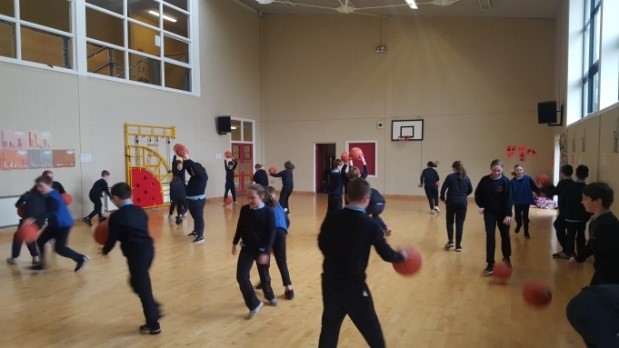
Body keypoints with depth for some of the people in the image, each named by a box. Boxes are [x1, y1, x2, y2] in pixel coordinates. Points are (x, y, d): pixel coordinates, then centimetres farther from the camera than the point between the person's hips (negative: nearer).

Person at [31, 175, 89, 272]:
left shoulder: (52, 197, -23)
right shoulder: (48, 195, 6)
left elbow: (49, 213, -38)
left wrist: (34, 220, -49)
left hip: (63, 225, -10)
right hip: (54, 224, 10)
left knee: (59, 248, -13)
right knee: (40, 240, 12)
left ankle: (81, 258, 1)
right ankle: (42, 264, 25)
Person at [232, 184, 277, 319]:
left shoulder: (268, 211, -16)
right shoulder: (244, 209, -4)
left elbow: (271, 233, -15)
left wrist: (265, 252, -19)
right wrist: (235, 243, 18)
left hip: (262, 249, -3)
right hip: (247, 248, 3)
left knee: (264, 275, 16)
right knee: (241, 277, -7)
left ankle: (269, 296, 44)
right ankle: (254, 304, 7)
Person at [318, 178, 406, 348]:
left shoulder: (332, 217, -4)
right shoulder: (370, 224, -16)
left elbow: (321, 243, 8)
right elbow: (386, 254, -9)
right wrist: (401, 256, 12)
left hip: (330, 280, 5)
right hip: (354, 284, -4)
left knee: (329, 326, 19)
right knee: (371, 329, 13)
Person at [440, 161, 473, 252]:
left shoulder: (450, 177, -6)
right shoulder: (466, 178, 5)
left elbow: (443, 188, -9)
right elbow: (470, 190, 12)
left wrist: (442, 198, 7)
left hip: (451, 202, -2)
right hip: (462, 202, 2)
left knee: (450, 222, 15)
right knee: (460, 224, 5)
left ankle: (450, 241, 6)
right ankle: (458, 245, 7)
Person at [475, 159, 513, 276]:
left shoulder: (506, 181, -11)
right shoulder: (485, 180, -7)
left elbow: (508, 199, -14)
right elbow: (477, 194, 5)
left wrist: (508, 214, -21)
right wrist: (481, 206, -8)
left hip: (503, 213, 0)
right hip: (489, 212, 0)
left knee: (505, 236, 13)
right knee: (490, 237, -5)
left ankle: (506, 257, 38)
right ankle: (490, 264, 0)